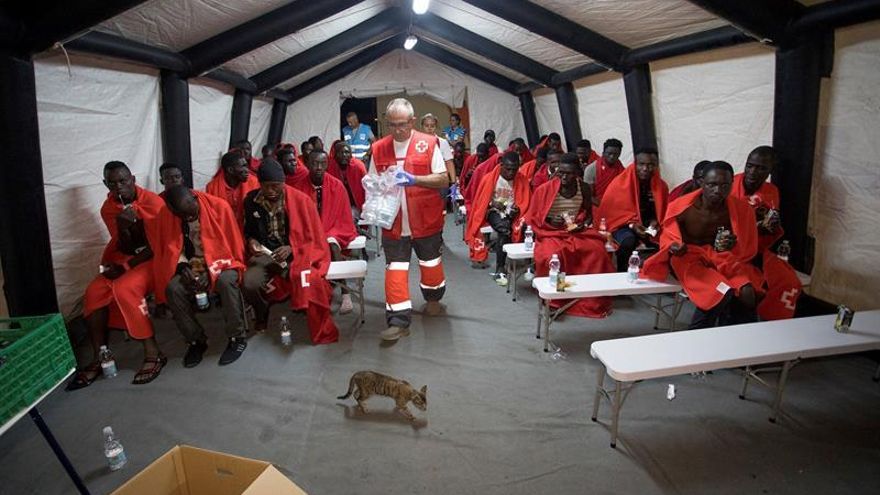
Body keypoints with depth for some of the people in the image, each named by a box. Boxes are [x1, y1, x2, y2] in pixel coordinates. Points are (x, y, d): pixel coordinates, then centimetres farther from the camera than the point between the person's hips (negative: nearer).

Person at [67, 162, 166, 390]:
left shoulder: (153, 201, -13)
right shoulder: (108, 208, 2)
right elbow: (126, 247, -3)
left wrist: (127, 266, -17)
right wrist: (123, 226, -23)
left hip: (153, 258, -6)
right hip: (125, 256, 6)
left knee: (124, 289, -29)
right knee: (94, 292, -15)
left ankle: (153, 353, -22)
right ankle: (98, 358, -7)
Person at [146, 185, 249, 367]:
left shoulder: (219, 206, -17)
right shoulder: (165, 216, -7)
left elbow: (233, 245, -13)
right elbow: (173, 248, 5)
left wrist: (211, 271, -21)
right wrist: (183, 267, -15)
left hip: (221, 262, -3)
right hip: (192, 265, 4)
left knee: (226, 281, -36)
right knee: (172, 289, -25)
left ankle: (237, 338, -18)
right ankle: (196, 340, -6)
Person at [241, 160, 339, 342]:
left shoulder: (300, 200, -9)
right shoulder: (251, 200, 1)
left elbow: (314, 239, -5)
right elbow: (248, 229, 19)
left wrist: (291, 249, -20)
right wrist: (251, 241, -4)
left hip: (297, 254, -3)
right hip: (265, 253, 3)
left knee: (308, 283, -33)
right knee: (249, 284, -27)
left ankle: (323, 331, -9)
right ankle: (261, 313, 10)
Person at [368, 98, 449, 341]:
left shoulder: (428, 144, -5)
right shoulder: (379, 148, 4)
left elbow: (444, 180, -8)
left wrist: (414, 179, -22)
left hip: (426, 220, -1)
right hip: (393, 222, 1)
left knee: (431, 263, 15)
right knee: (395, 269, 0)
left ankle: (433, 299, 41)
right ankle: (399, 321, 7)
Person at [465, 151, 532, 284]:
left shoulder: (523, 180, 1)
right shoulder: (490, 178, -4)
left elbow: (525, 203, 4)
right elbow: (481, 200, 3)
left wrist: (518, 209, -18)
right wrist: (493, 203, -17)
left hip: (512, 213, 3)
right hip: (494, 211, -3)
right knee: (504, 229, -35)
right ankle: (500, 269, -29)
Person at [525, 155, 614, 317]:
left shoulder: (584, 189, 2)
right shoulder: (545, 189, -7)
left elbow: (588, 213, 15)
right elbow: (533, 218, 0)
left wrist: (583, 225, -5)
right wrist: (550, 221, -17)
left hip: (577, 231, 3)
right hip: (551, 232, -3)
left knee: (597, 251, -25)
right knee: (553, 254, -35)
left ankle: (593, 300, -7)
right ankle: (553, 300, -14)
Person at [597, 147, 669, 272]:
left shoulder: (661, 186, 3)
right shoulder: (620, 183, -9)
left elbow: (663, 212, 14)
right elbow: (611, 211, -5)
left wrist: (656, 222, -9)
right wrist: (632, 224, -16)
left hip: (651, 227, 4)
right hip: (624, 225, -3)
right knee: (629, 242, -36)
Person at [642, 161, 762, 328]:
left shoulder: (742, 209, -6)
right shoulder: (681, 207, -12)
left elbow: (747, 250, 6)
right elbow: (668, 237, 5)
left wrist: (732, 246, -19)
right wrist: (674, 247, -20)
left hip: (726, 261, 3)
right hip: (689, 259, -2)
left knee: (747, 292, -30)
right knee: (721, 292, -34)